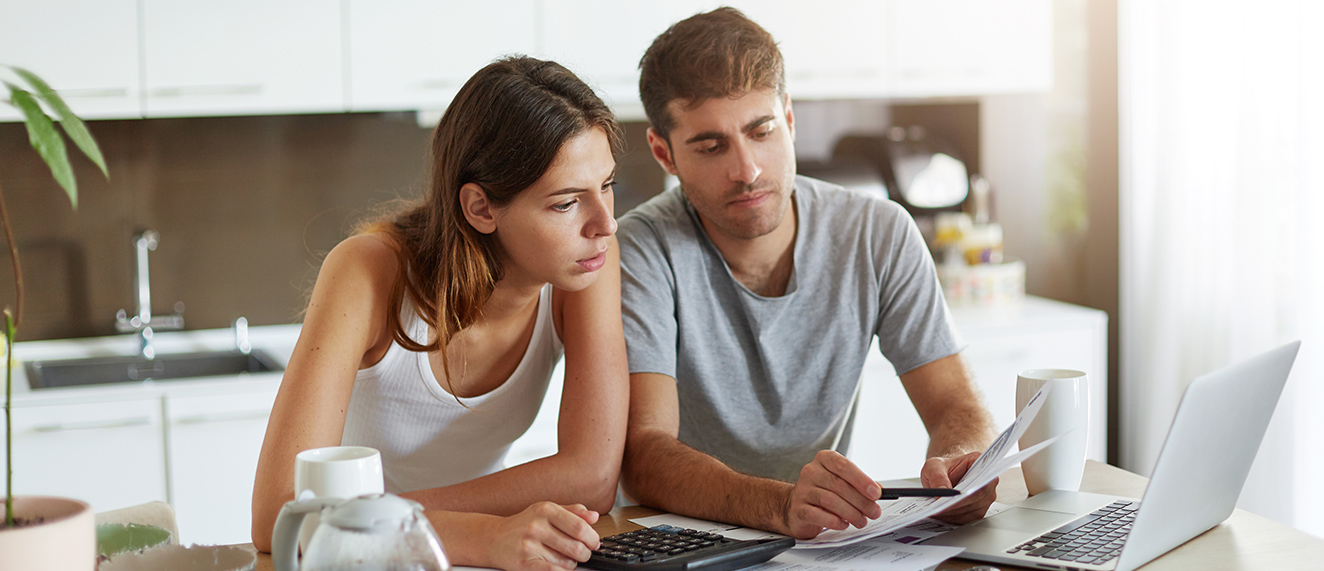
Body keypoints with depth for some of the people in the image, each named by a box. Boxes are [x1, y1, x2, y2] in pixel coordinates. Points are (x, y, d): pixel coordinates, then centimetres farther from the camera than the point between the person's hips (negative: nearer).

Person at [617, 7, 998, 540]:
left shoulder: (879, 235, -3)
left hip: (832, 538, 3)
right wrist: (780, 505, -43)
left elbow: (957, 407, -4)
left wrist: (958, 466, -28)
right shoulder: (645, 251, -15)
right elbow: (642, 455, -25)